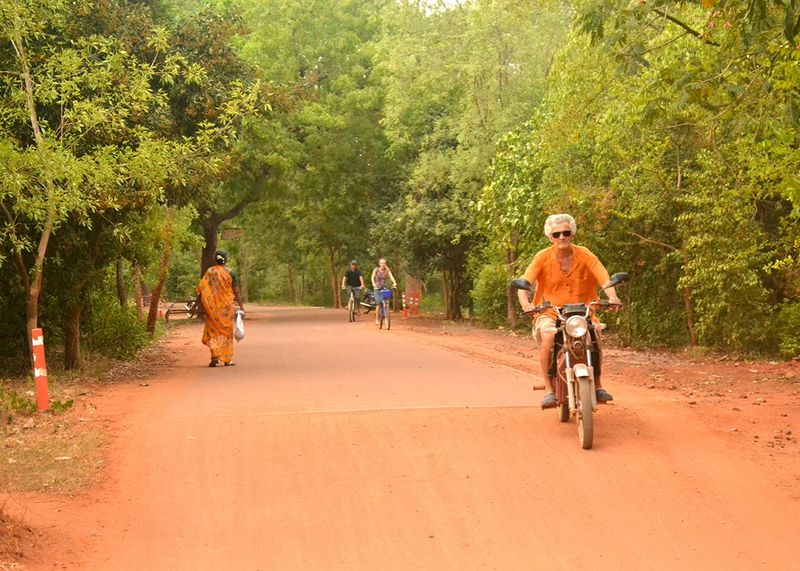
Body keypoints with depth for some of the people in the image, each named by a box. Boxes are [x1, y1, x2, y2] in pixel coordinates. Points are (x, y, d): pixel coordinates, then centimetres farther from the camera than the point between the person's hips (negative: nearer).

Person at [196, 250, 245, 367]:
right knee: (227, 331, 9)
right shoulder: (231, 273, -5)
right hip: (227, 307, -1)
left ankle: (215, 355, -11)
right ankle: (227, 359, 11)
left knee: (213, 331, 7)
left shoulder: (209, 272, -1)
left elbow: (202, 290, -3)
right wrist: (241, 305, 0)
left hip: (212, 307, 1)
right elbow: (236, 291, -5)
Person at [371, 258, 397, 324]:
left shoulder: (387, 270, 4)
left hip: (384, 288, 2)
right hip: (377, 288, -2)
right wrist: (373, 284, -34)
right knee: (378, 304, -13)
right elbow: (373, 277, -14)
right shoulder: (376, 270, -2)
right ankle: (377, 319, -6)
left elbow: (391, 276, -11)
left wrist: (394, 283, -31)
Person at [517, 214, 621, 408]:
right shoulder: (543, 257, -4)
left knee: (595, 334, -26)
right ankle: (549, 390, -22)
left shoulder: (584, 255, -2)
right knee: (548, 336, -32)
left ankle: (597, 385, -7)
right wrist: (525, 303, -36)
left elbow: (603, 277, -13)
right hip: (549, 313, -1)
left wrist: (612, 297, -34)